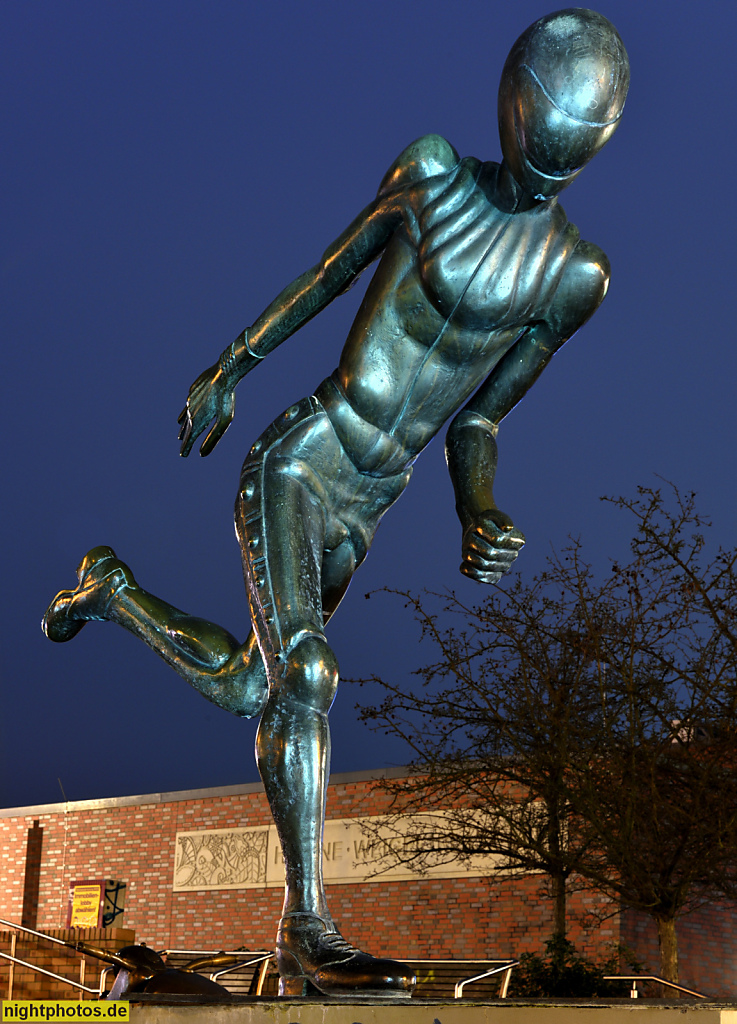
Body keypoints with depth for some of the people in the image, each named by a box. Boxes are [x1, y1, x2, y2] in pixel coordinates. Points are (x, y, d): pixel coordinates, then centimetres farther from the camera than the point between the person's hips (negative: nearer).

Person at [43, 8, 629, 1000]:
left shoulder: (577, 277, 1)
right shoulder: (432, 175, -7)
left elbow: (478, 420, 7)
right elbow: (331, 272, 7)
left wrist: (481, 516, -9)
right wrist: (230, 365, 13)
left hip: (369, 505, 5)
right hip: (296, 462, -5)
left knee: (244, 686, 17)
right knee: (304, 671, -21)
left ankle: (111, 586, 45)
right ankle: (307, 934, -14)